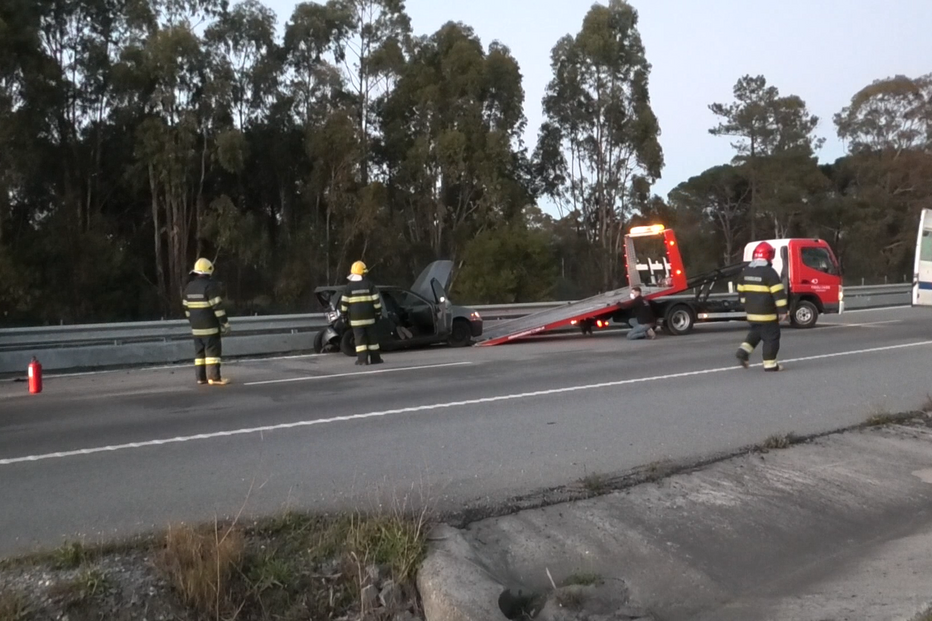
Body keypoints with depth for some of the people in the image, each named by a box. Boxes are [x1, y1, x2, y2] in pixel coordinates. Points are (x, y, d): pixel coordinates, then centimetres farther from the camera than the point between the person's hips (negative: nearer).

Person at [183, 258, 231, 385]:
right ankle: (214, 377, -9)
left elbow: (187, 308, 16)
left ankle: (201, 377, 11)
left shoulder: (189, 287, 12)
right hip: (210, 325, -7)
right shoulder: (210, 285, -13)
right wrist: (225, 323, -11)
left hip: (196, 327, 7)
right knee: (213, 351, -5)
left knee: (199, 351, 11)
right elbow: (217, 306, -16)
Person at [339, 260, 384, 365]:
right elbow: (376, 301, -2)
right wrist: (378, 313, 6)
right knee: (372, 337, 9)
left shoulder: (349, 287, -2)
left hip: (355, 317, -1)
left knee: (360, 338, 0)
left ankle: (362, 359, -6)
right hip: (369, 316, 1)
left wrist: (344, 314, 6)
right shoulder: (369, 285, 0)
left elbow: (344, 303, -3)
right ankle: (375, 358, 12)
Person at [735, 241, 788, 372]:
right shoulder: (769, 272, -15)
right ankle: (770, 364, 4)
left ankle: (744, 350, 8)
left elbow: (741, 291, 15)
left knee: (755, 332, 24)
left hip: (751, 312, 7)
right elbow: (778, 293, -17)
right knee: (771, 337, 2)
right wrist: (782, 310, -12)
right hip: (767, 313, -7)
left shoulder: (745, 271, 7)